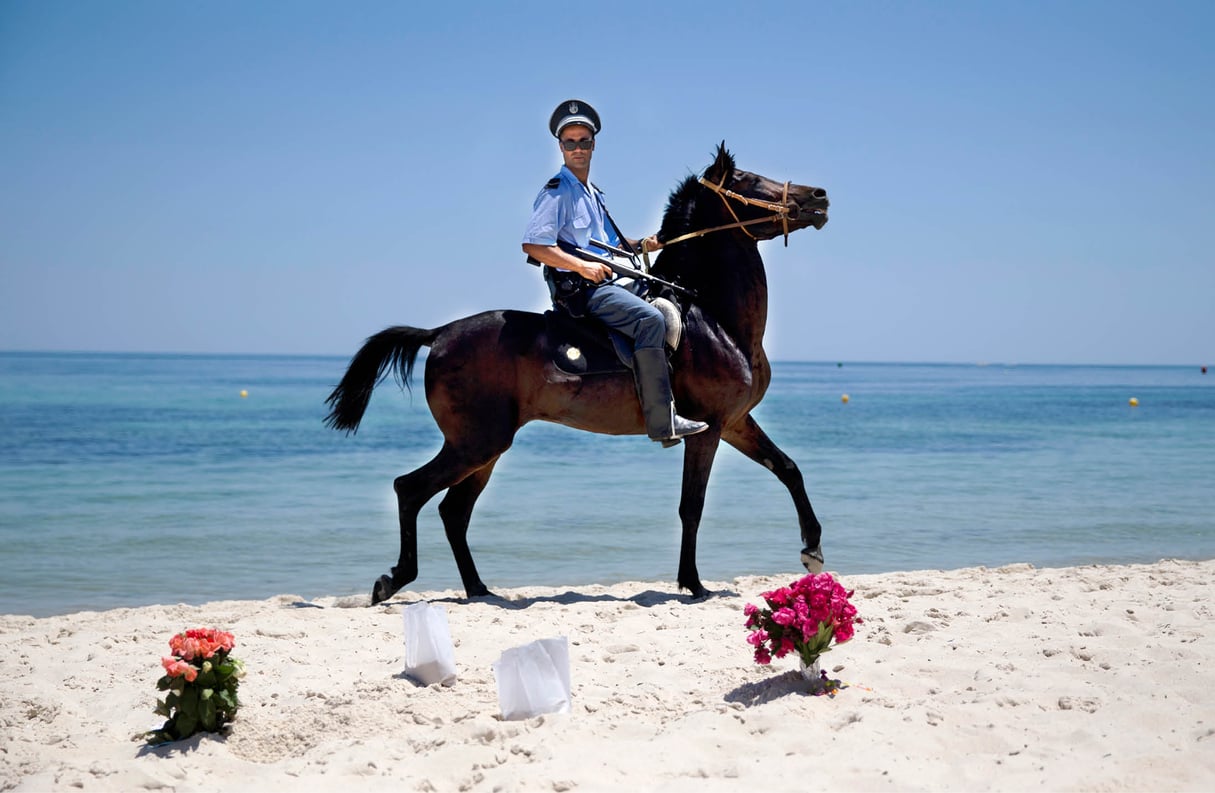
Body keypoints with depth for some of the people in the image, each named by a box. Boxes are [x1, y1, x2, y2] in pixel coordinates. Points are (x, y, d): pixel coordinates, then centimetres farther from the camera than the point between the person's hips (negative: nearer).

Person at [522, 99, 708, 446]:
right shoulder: (557, 192, -8)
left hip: (610, 282, 10)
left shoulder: (592, 193, 21)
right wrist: (582, 266, -24)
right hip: (580, 289, -10)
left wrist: (641, 245, 10)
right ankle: (663, 422, -33)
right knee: (651, 319, -29)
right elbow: (532, 244, -18)